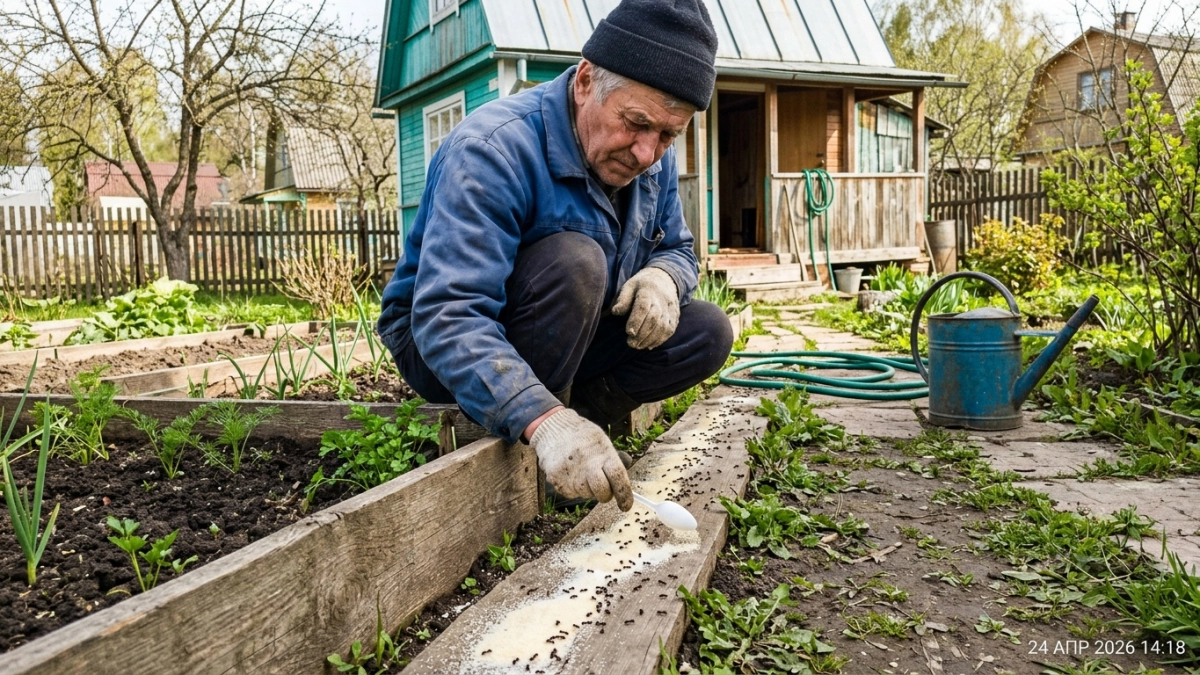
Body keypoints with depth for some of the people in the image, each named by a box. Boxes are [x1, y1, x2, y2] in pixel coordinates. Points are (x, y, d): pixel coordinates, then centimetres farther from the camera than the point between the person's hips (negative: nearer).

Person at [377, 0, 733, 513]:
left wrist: (663, 276, -19)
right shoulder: (493, 148, -29)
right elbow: (447, 317, -39)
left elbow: (678, 249, 8)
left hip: (567, 339, 7)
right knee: (575, 260, -34)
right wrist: (542, 421, -53)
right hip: (444, 349, -6)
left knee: (707, 333, -10)